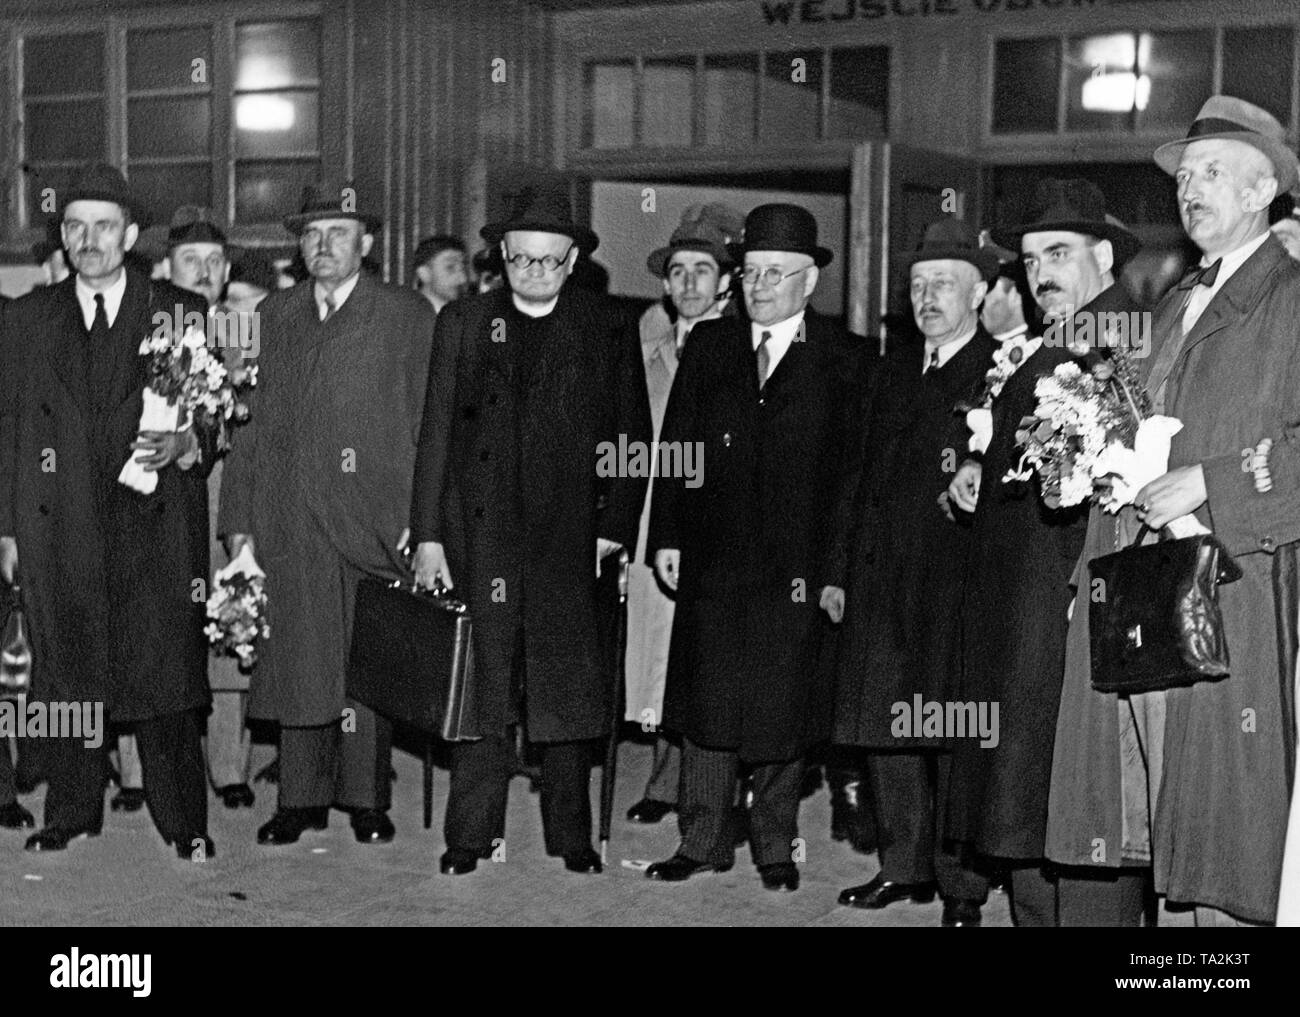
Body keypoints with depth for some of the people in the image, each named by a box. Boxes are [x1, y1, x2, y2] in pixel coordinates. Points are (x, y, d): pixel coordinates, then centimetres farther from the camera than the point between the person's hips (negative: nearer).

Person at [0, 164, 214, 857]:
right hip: (59, 528, 2)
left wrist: (186, 445, -14)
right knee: (65, 671, 7)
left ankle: (183, 821, 7)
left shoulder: (182, 314, 6)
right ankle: (70, 815, 19)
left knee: (166, 667, -3)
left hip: (156, 523, -2)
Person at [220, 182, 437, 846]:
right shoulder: (272, 316, 14)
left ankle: (367, 799, 13)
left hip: (370, 522, -3)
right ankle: (300, 799, 15)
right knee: (295, 661, 5)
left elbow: (427, 424, 0)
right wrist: (239, 520, 6)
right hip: (287, 527, 3)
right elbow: (250, 422, 13)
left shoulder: (409, 317, 4)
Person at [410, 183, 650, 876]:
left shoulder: (602, 332, 6)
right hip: (481, 532, 0)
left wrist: (614, 529, -1)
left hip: (569, 538, 0)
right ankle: (472, 836, 10)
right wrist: (428, 534, 0)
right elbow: (435, 434, 6)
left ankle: (571, 837, 14)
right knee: (480, 683, 0)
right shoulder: (462, 324, 8)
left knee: (568, 686, 3)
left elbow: (633, 436, 7)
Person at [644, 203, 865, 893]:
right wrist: (666, 535, 1)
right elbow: (676, 442, 8)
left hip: (796, 562, -2)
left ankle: (776, 845, 21)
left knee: (781, 706, 6)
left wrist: (836, 568, -7)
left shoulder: (842, 361, 0)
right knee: (706, 702, 7)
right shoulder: (708, 345, 9)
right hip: (710, 557, 2)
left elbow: (850, 469, -2)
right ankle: (703, 841, 18)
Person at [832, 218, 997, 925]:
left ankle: (963, 883, 8)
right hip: (880, 574, 7)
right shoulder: (898, 367, 18)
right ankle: (904, 865, 21)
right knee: (885, 724, 9)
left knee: (954, 732, -2)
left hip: (955, 575, -6)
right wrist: (842, 566, 15)